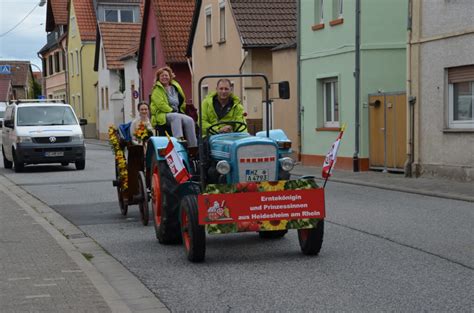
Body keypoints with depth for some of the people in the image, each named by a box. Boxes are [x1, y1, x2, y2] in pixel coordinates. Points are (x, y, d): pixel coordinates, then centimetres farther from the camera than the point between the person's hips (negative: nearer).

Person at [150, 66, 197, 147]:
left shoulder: (175, 87, 21)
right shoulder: (157, 90, 3)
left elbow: (182, 102, 29)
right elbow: (160, 104, -12)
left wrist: (180, 111, 13)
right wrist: (171, 111, -17)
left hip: (177, 113, 5)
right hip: (162, 115, -5)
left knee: (189, 120, -23)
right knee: (176, 117, -38)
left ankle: (193, 146, -25)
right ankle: (179, 139, -52)